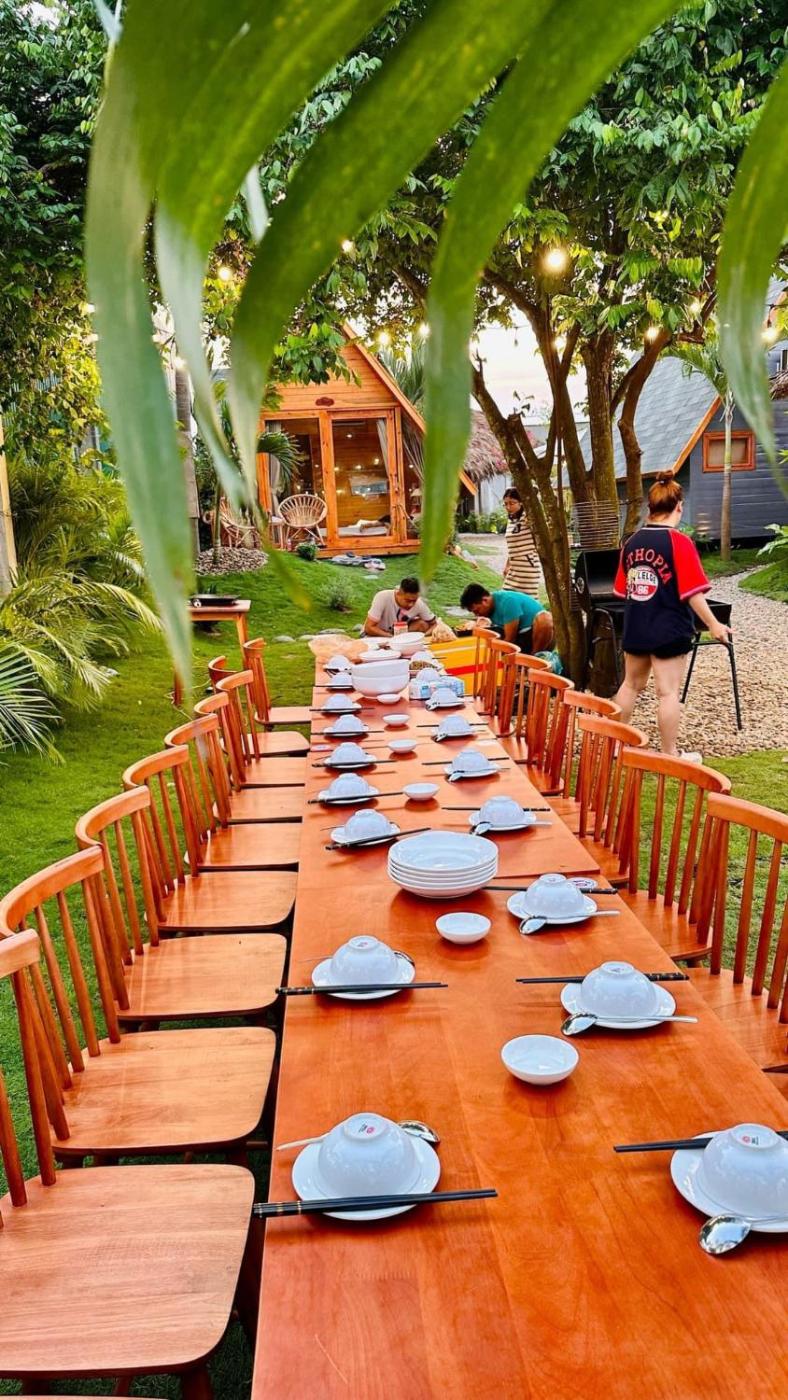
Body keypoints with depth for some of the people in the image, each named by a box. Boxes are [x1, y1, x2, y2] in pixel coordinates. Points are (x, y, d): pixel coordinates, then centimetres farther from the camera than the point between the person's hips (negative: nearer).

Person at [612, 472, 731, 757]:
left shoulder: (632, 541, 3)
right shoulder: (679, 542, -15)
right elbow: (692, 593, -17)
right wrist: (713, 625, -8)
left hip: (635, 628, 6)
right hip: (669, 629, -6)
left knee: (631, 684, 19)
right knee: (668, 692, 1)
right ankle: (670, 755, 9)